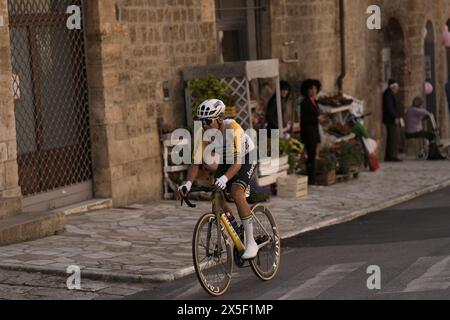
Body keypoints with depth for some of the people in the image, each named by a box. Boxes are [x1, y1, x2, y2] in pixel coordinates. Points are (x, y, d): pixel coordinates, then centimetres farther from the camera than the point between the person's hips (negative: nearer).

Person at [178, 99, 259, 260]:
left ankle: (251, 243, -21)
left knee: (236, 192, -28)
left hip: (246, 157, -6)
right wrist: (188, 183, -39)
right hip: (226, 159, 6)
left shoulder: (233, 128, -35)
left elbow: (238, 162, -41)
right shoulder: (204, 133, -20)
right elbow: (196, 161, -22)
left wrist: (224, 178, -58)